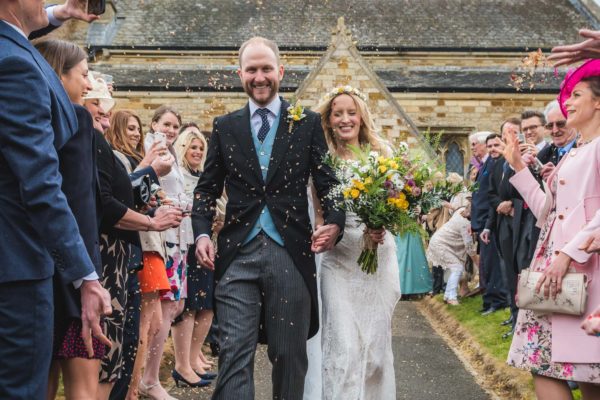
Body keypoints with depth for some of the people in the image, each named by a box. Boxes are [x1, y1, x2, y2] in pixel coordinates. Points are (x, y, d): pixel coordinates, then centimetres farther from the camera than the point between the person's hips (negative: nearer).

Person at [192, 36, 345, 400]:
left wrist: (334, 222, -16)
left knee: (290, 356, 8)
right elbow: (208, 188, 12)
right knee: (234, 354, -4)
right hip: (238, 254, 1)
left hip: (291, 253, 0)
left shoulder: (308, 123, 7)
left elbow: (328, 182, 4)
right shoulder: (225, 126, 11)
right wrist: (202, 233, -5)